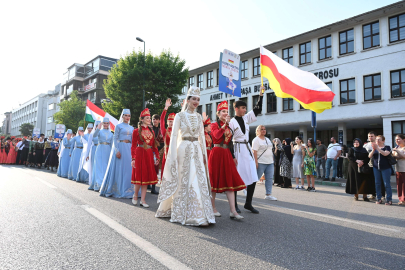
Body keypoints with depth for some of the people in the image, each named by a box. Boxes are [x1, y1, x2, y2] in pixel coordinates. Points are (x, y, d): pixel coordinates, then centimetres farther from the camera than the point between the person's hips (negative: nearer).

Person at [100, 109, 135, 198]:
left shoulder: (131, 128, 15)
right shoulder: (119, 126, 0)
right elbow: (115, 139, -5)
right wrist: (117, 151, -15)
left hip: (129, 149, 5)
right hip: (120, 147, -5)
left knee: (129, 168, 3)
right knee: (119, 168, -2)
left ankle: (128, 190, 10)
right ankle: (118, 190, 7)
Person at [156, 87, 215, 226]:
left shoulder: (199, 117, 12)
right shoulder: (179, 116, -1)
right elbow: (174, 136, -4)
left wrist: (204, 153, 10)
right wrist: (173, 156, -10)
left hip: (197, 150, 4)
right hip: (184, 150, -4)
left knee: (199, 181, 1)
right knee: (183, 182, 0)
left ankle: (199, 214, 11)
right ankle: (182, 214, 13)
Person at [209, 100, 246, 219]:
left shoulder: (228, 127, 18)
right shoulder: (214, 125, 1)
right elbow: (216, 135, -21)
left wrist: (233, 157, 15)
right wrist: (225, 124, -26)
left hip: (227, 154, 6)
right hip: (216, 154, -5)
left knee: (230, 181, -1)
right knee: (215, 180, 2)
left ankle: (233, 211, -2)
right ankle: (213, 208, 15)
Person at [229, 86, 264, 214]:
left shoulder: (246, 118, 11)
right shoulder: (232, 122, -8)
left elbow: (257, 109, 16)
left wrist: (261, 94, 9)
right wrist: (232, 156, -15)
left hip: (247, 149, 7)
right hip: (238, 150, -7)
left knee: (253, 178, 4)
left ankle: (248, 204, 15)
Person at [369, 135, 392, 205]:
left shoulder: (387, 147, 1)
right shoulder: (374, 148, 12)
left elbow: (385, 154, -19)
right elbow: (370, 156, 0)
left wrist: (377, 148, -23)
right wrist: (373, 149, -14)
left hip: (385, 168, -4)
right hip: (376, 168, 4)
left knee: (387, 184, -3)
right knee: (377, 183, 6)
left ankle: (389, 200, 3)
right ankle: (379, 199, 13)